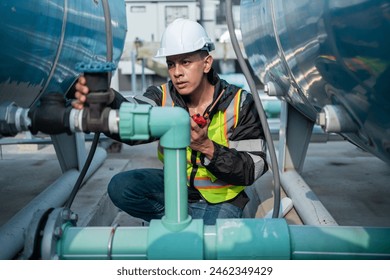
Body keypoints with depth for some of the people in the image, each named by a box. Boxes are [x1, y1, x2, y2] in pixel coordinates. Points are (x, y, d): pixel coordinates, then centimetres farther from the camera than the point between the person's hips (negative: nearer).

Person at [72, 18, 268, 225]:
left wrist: (208, 147, -33)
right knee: (120, 188, -17)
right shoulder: (163, 97, -9)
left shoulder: (239, 104, -16)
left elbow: (253, 170, -18)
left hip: (221, 198, -3)